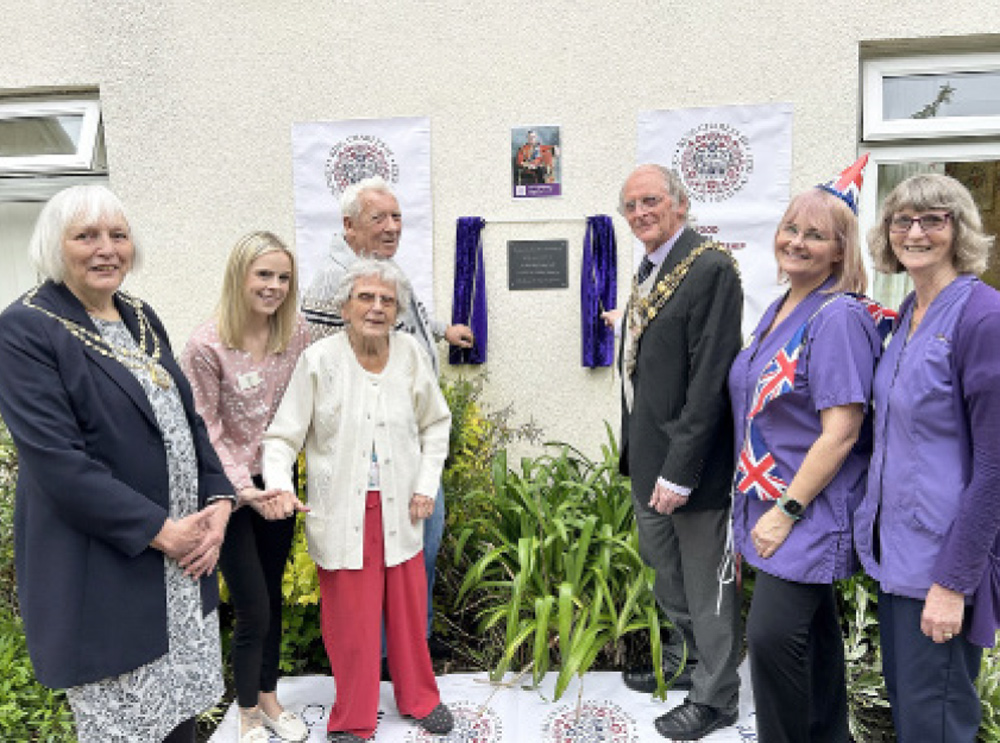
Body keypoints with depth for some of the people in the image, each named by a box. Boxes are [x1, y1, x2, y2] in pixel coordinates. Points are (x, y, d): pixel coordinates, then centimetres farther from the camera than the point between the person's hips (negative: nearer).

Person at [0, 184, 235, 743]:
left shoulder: (141, 318, 9)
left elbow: (188, 419, 12)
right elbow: (57, 461, -19)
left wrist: (219, 500, -3)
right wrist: (159, 530, -19)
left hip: (186, 560, 6)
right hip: (102, 576, -6)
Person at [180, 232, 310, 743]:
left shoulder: (296, 335, -3)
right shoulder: (207, 346, -17)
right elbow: (206, 432, -13)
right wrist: (245, 489, -20)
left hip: (277, 485, 5)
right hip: (230, 490, -4)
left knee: (272, 596, 17)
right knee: (252, 610, 2)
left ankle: (269, 700, 37)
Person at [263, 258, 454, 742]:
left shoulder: (410, 353, -1)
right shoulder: (319, 359, -9)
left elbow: (435, 424, 11)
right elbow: (283, 435, -6)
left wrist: (427, 484, 4)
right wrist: (279, 483, -24)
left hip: (399, 508, 3)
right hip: (342, 512, -3)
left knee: (408, 608, 14)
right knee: (350, 618, 6)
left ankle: (418, 698, 38)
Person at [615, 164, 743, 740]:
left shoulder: (711, 268, -17)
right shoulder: (649, 272, 11)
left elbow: (710, 380, -22)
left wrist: (680, 471, -22)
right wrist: (637, 454, 14)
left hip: (689, 463, -9)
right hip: (649, 459, 9)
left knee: (707, 585, 8)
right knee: (667, 575, 25)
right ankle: (684, 663, 46)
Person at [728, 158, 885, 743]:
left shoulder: (839, 318, -16)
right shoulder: (779, 310, 10)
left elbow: (841, 433, -21)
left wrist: (787, 511, -19)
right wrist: (759, 507, 16)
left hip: (810, 508, -8)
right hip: (770, 502, 8)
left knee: (772, 634, -8)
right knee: (814, 630, 19)